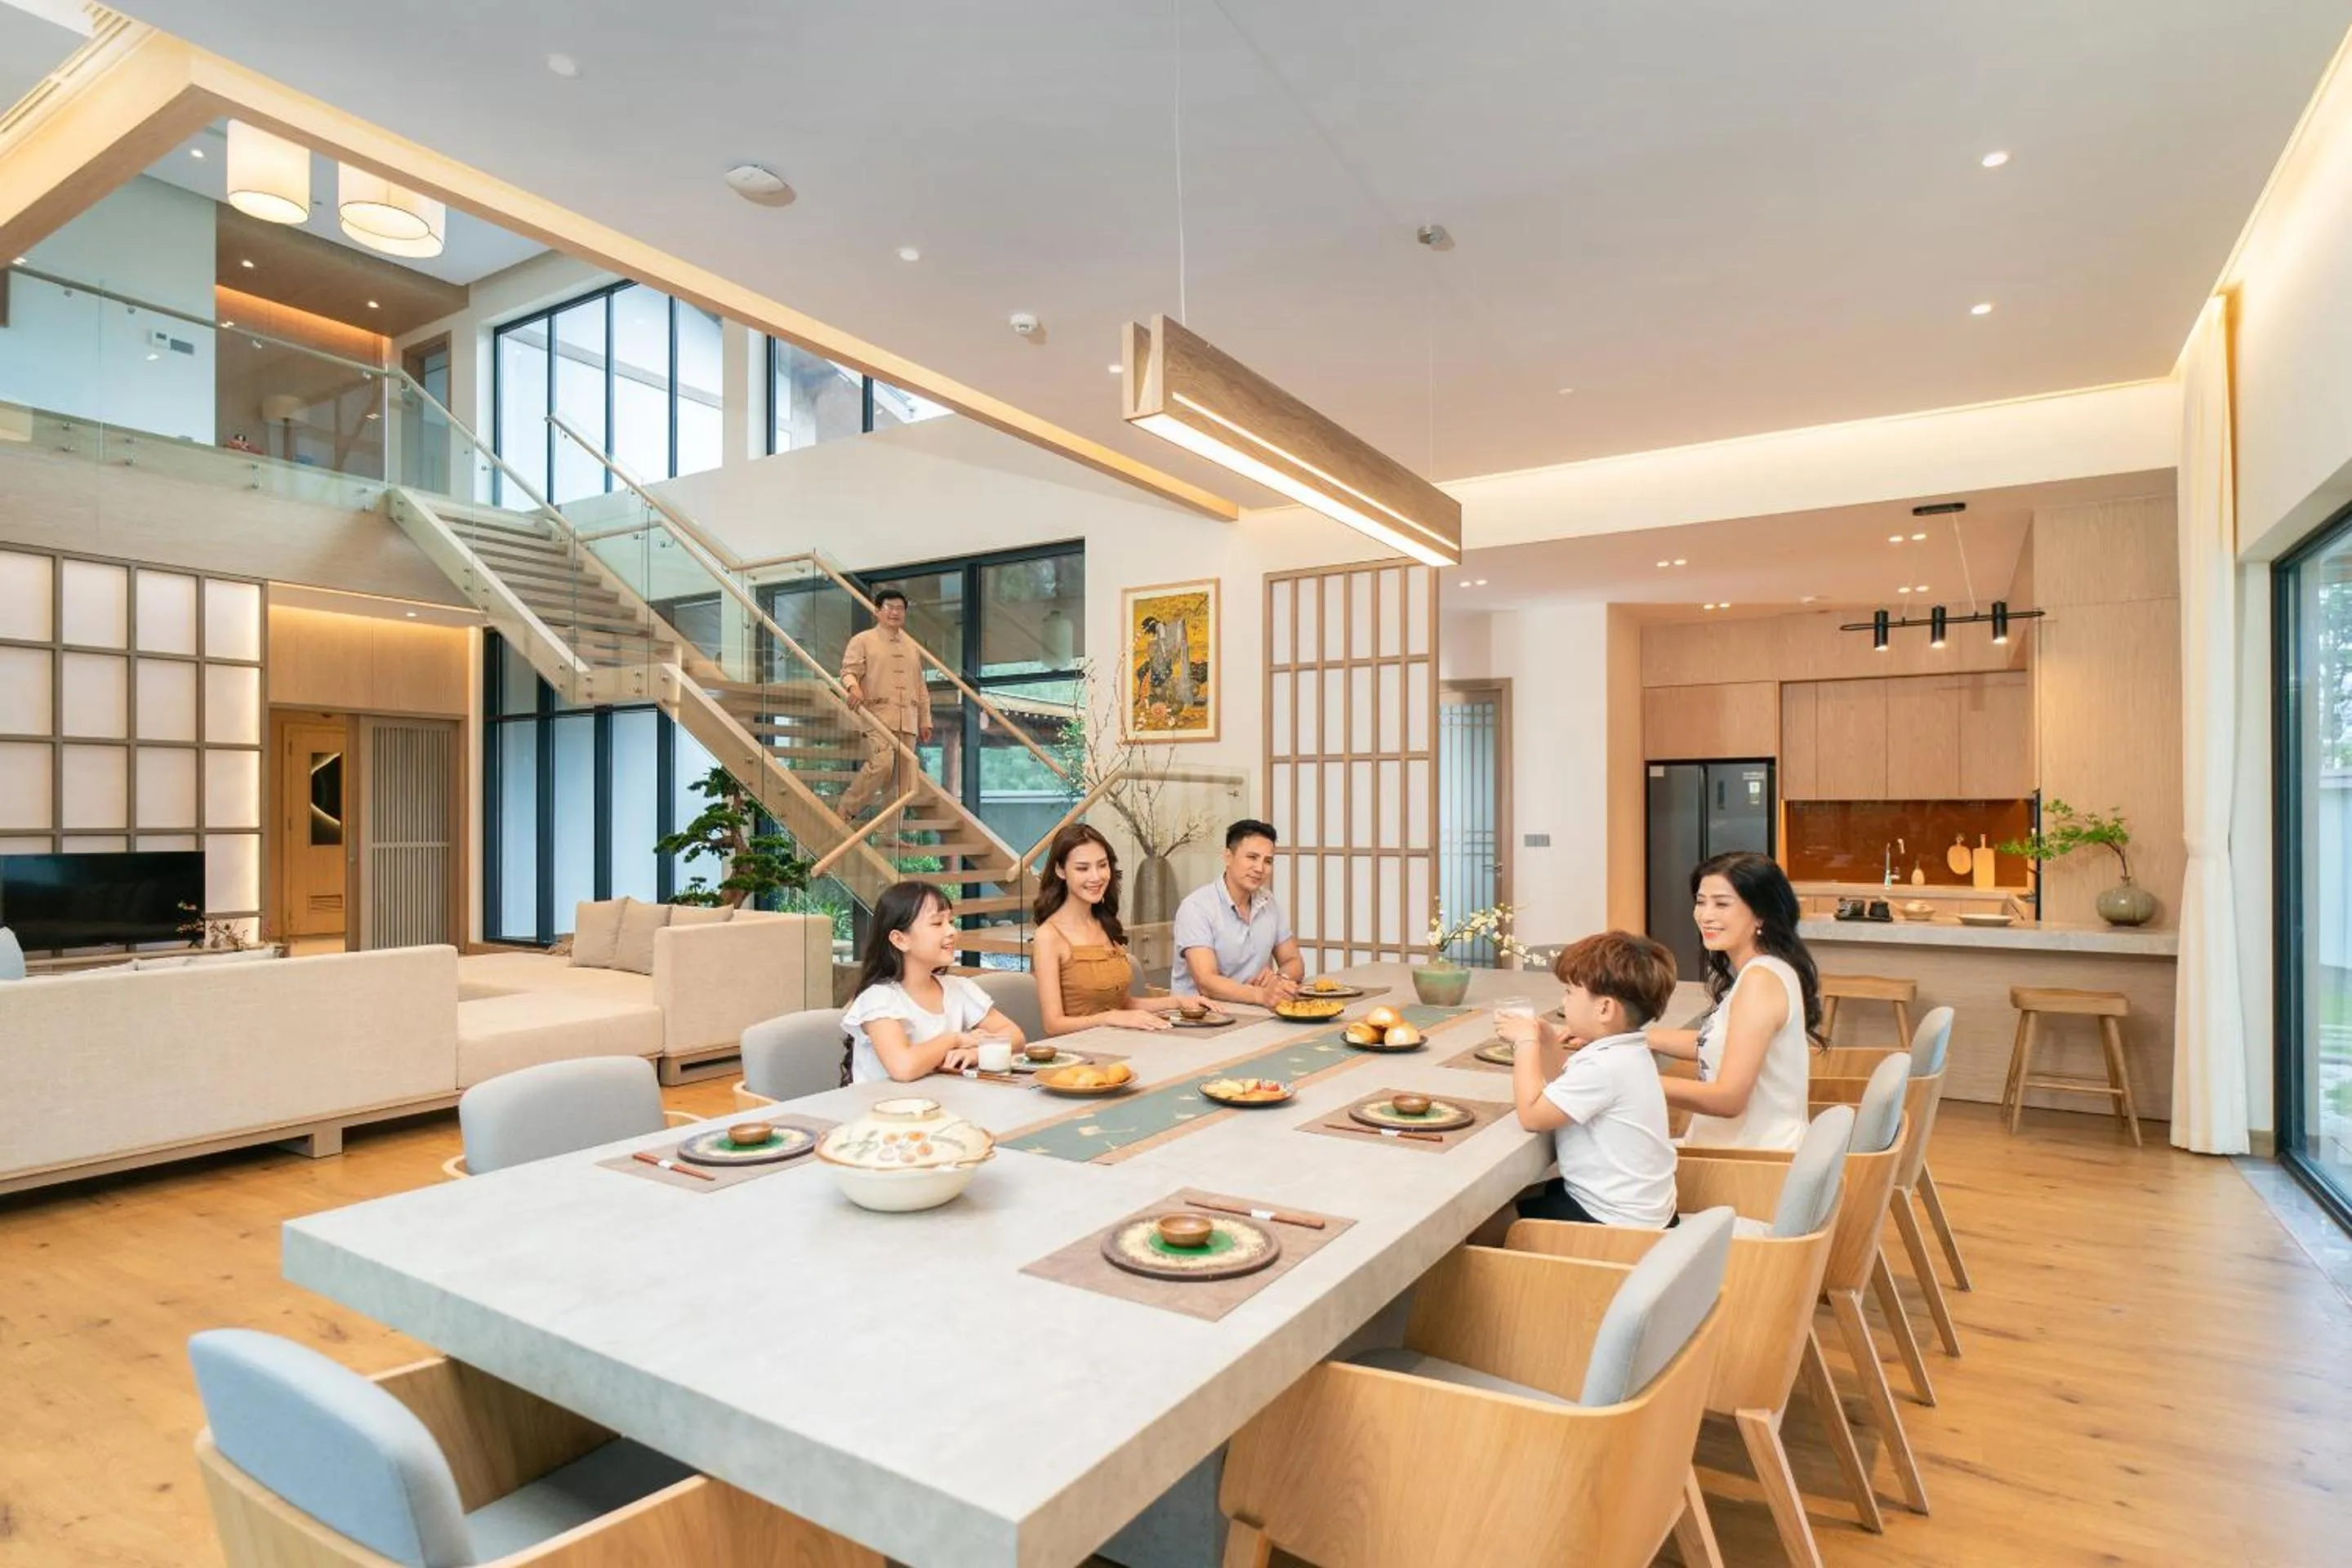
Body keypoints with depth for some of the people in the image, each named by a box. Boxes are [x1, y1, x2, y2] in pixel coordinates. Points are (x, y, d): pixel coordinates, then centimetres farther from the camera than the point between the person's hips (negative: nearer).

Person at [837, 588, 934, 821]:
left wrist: (925, 721, 18)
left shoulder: (912, 647, 22)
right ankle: (847, 810, -6)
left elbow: (921, 687, 24)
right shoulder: (863, 641, 5)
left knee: (901, 779, 3)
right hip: (878, 715, -6)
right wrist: (853, 687, -27)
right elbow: (848, 671, -4)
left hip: (907, 719, 6)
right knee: (881, 763, -24)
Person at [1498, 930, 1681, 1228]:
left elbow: (1532, 1114, -25)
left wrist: (1526, 1042, -15)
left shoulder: (1605, 1066, -28)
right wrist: (1546, 1043, 1)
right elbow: (1560, 1092, 17)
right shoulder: (1624, 1052, 6)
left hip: (1614, 1222, -10)